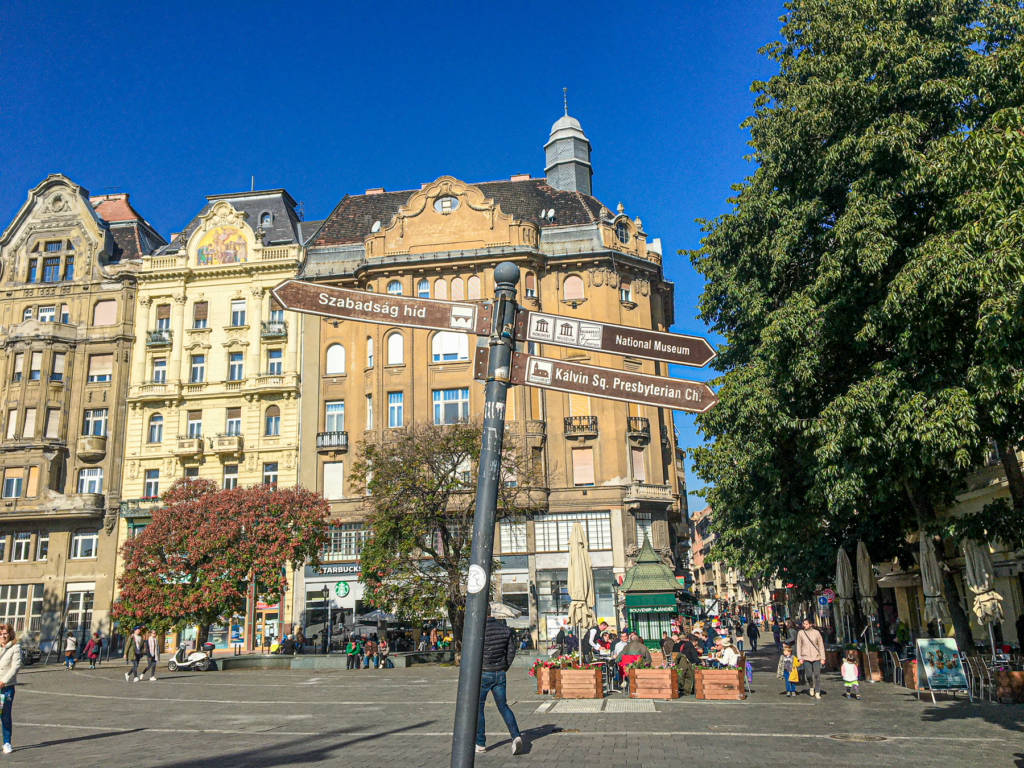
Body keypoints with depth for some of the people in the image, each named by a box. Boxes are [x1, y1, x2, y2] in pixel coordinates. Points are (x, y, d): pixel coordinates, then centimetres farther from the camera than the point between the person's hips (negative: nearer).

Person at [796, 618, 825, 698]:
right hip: (806, 657, 0)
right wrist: (799, 658, 0)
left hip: (816, 657, 0)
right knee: (808, 675, 1)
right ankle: (811, 687, 29)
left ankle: (817, 692, 7)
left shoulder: (816, 632, 2)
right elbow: (798, 646, 5)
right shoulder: (800, 633, 3)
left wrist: (822, 658, 1)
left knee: (817, 675, -3)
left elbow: (821, 645, 5)